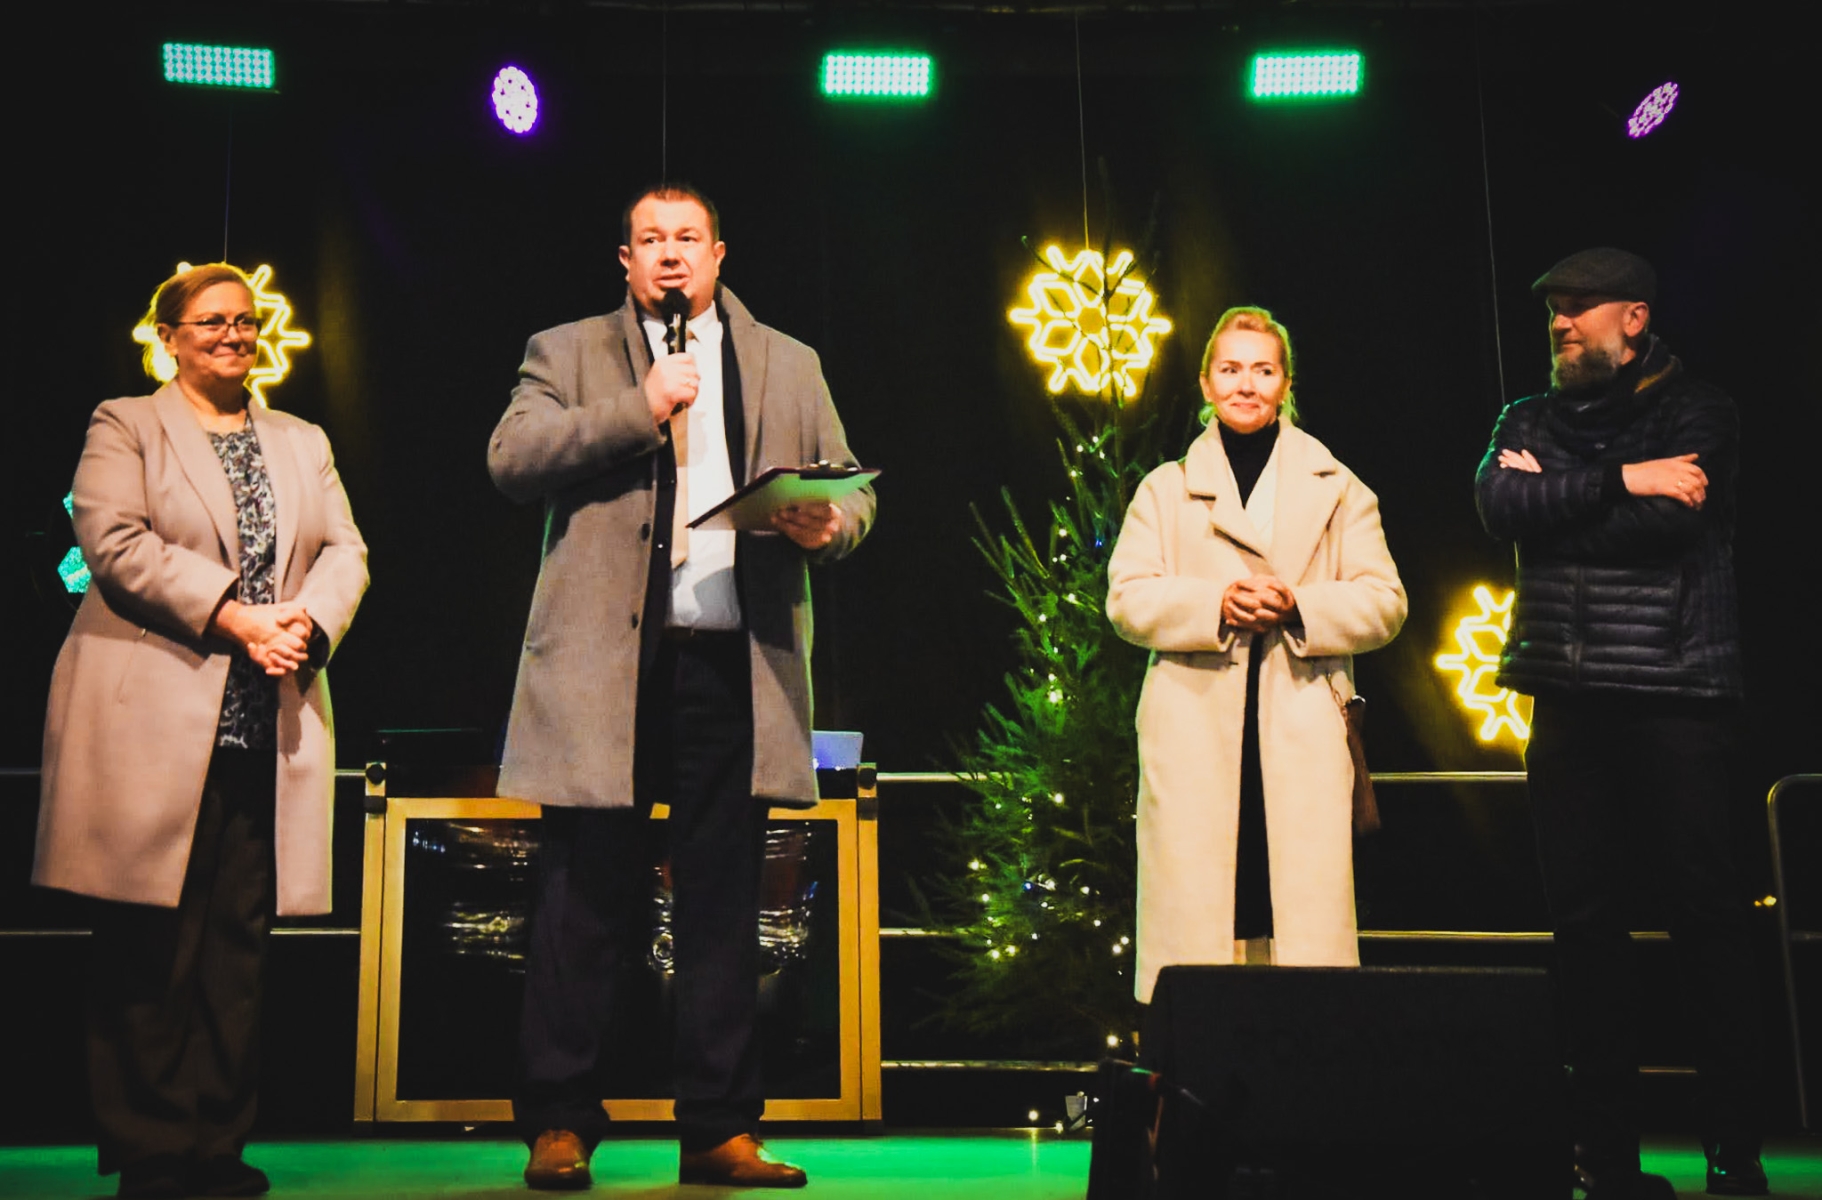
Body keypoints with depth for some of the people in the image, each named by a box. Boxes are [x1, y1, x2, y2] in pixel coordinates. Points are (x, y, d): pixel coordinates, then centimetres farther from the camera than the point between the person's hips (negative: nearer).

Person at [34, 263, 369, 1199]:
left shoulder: (304, 443, 22)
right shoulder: (124, 427, 8)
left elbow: (345, 551, 11)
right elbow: (116, 541, -8)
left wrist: (308, 624, -10)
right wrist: (237, 616, -16)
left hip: (266, 728, 4)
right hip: (153, 726, -4)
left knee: (238, 945, 4)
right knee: (148, 949, -1)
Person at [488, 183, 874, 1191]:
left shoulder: (788, 365, 20)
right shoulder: (566, 353, 13)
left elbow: (851, 490, 17)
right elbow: (510, 458, -2)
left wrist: (829, 524, -7)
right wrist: (640, 408, -9)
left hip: (736, 662, 2)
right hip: (606, 662, -2)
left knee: (724, 901, 5)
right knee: (588, 897, 0)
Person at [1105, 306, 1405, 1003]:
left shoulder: (1337, 489, 15)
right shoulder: (1166, 489, 15)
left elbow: (1383, 603, 8)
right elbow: (1126, 599, 5)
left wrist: (1300, 606, -10)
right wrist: (1214, 605, -12)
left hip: (1302, 732, 0)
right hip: (1195, 733, 0)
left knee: (1306, 906, -4)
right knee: (1193, 905, -3)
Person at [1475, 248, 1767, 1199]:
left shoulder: (1696, 411, 3)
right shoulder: (1530, 420, 14)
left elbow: (1670, 521, -14)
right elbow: (1496, 504, -5)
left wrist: (1550, 500, -6)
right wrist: (1619, 480, -11)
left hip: (1678, 694, -4)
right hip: (1570, 699, 4)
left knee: (1705, 911, -1)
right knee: (1584, 915, 5)